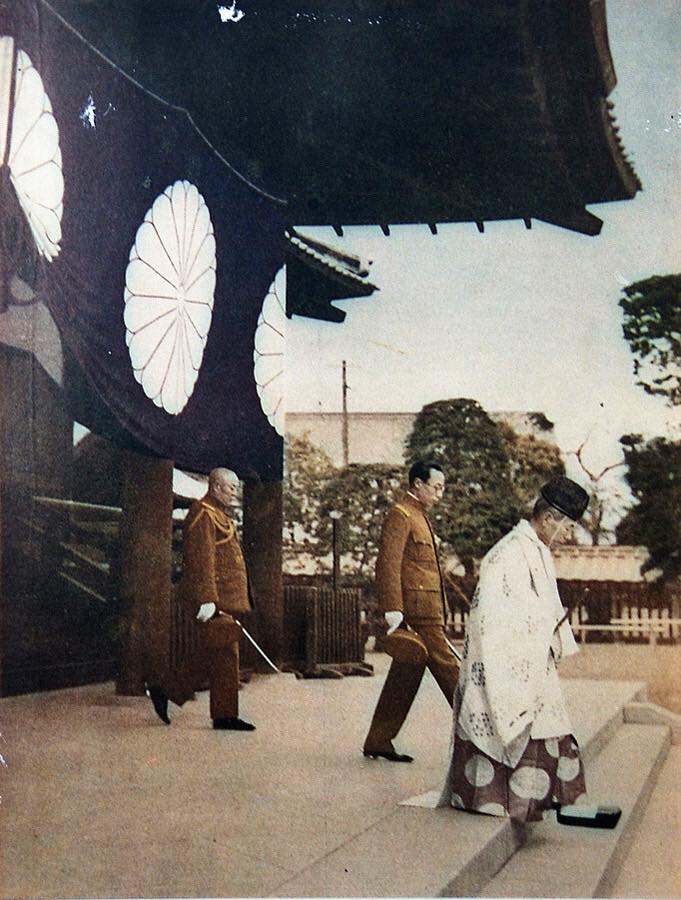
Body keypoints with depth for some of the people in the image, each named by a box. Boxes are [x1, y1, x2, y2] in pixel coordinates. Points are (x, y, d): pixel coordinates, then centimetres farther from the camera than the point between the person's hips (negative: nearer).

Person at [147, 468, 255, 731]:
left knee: (210, 655, 10)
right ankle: (225, 715, 0)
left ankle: (165, 691, 16)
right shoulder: (203, 514, -12)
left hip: (224, 598, 10)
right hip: (215, 597, -10)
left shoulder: (217, 515, 21)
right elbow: (201, 561, -20)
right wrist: (207, 600, -24)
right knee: (225, 653, -6)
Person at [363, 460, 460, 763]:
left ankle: (378, 742, 15)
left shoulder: (418, 515, 22)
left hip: (426, 611, 10)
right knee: (447, 670, -4)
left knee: (404, 677, 11)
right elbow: (388, 564, -17)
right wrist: (393, 610, -23)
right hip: (418, 611, -10)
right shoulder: (400, 514, -9)